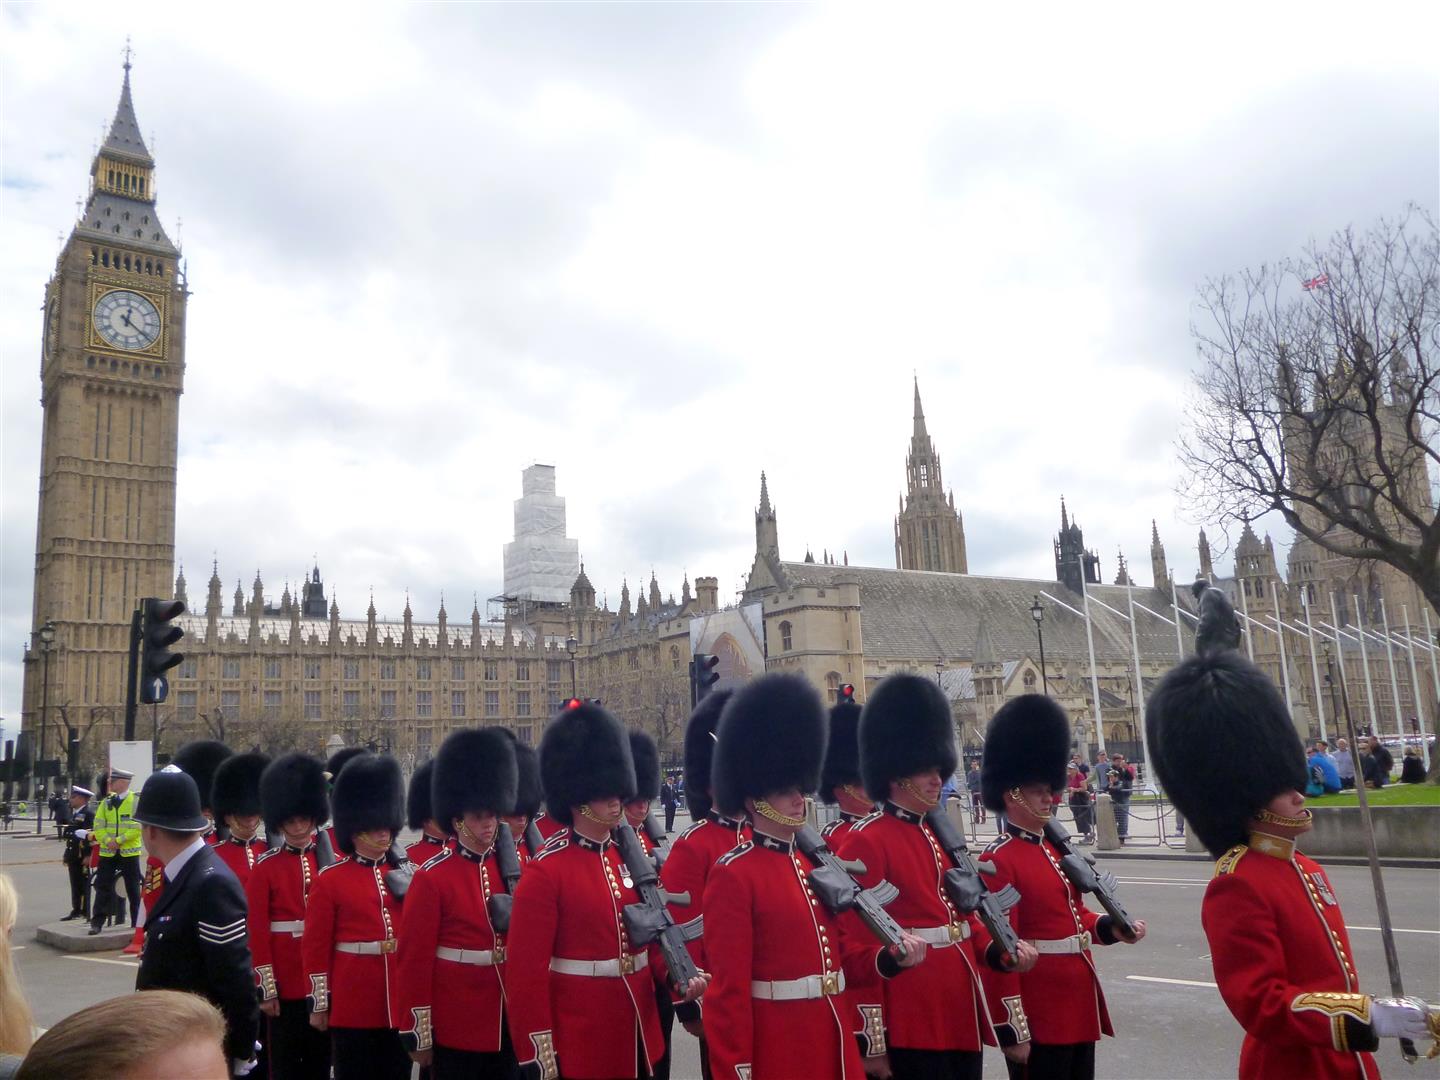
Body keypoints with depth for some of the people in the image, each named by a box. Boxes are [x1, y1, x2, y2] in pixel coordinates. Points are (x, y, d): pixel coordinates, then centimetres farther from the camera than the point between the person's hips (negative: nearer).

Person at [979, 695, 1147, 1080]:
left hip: (1079, 1009, 9)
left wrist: (1112, 927, 1)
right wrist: (1012, 1030, -20)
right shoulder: (999, 860, -17)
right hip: (1038, 1019, -9)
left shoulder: (1055, 849, 11)